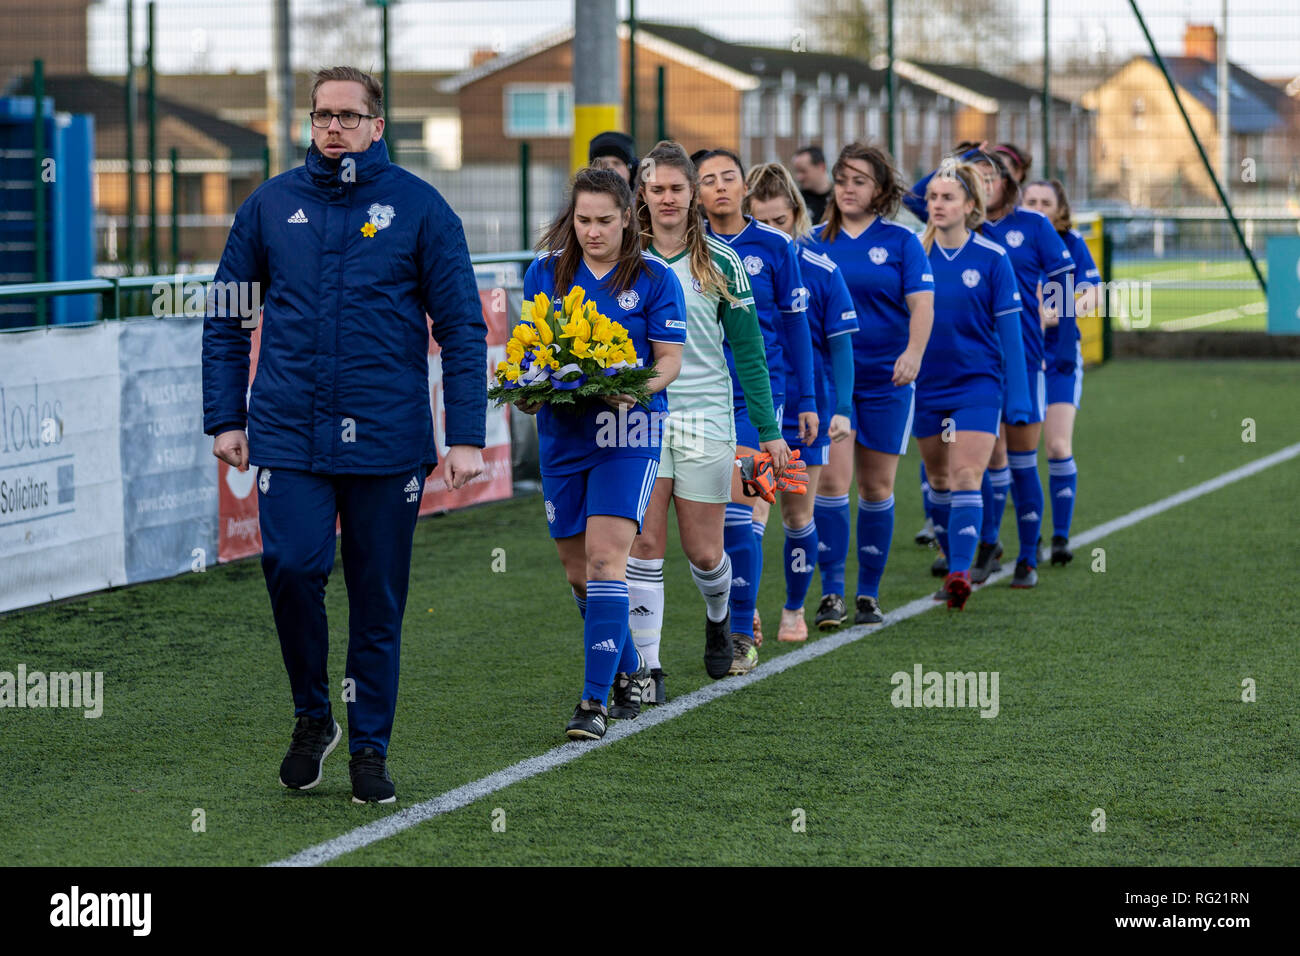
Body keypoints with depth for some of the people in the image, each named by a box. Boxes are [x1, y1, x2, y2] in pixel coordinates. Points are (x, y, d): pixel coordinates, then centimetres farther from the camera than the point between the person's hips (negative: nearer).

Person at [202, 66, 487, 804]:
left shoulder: (419, 206, 1)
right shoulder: (272, 204, 7)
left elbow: (462, 325, 0)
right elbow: (225, 317, 14)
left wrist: (467, 436, -6)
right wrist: (225, 417, 7)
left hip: (388, 435, -1)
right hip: (289, 432, 1)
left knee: (379, 598, 5)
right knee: (292, 566, -14)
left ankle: (370, 749, 18)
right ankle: (312, 717, 9)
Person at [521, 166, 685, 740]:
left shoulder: (654, 279, -1)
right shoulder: (546, 272, 7)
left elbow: (669, 359, -1)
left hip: (626, 433, -4)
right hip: (562, 432, 4)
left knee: (605, 556, -15)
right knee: (577, 568, 9)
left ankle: (594, 700, -15)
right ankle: (628, 670, 32)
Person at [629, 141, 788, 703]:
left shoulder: (720, 262, 2)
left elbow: (748, 351, 5)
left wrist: (769, 430, 3)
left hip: (705, 417, 0)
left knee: (703, 551, 4)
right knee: (646, 543, -9)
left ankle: (718, 616, 38)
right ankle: (647, 667, -4)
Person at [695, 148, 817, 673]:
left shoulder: (773, 246, 1)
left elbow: (795, 324, 6)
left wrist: (806, 399, 6)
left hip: (758, 391, -2)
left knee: (739, 509, -12)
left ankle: (740, 632, -7)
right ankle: (743, 612, 26)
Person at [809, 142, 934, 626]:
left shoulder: (900, 240, 1)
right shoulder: (816, 242, 6)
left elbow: (922, 302, -7)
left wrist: (914, 352, -24)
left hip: (886, 377, -1)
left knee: (876, 485, 4)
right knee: (829, 481, -9)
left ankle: (869, 594, 15)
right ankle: (831, 594, -5)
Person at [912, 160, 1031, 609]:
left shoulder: (991, 259, -5)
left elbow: (1009, 330, -3)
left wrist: (1018, 397, -6)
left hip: (978, 383, -3)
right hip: (927, 385, 3)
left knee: (966, 476, -14)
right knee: (938, 479, 10)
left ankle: (960, 572, -22)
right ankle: (954, 565, 24)